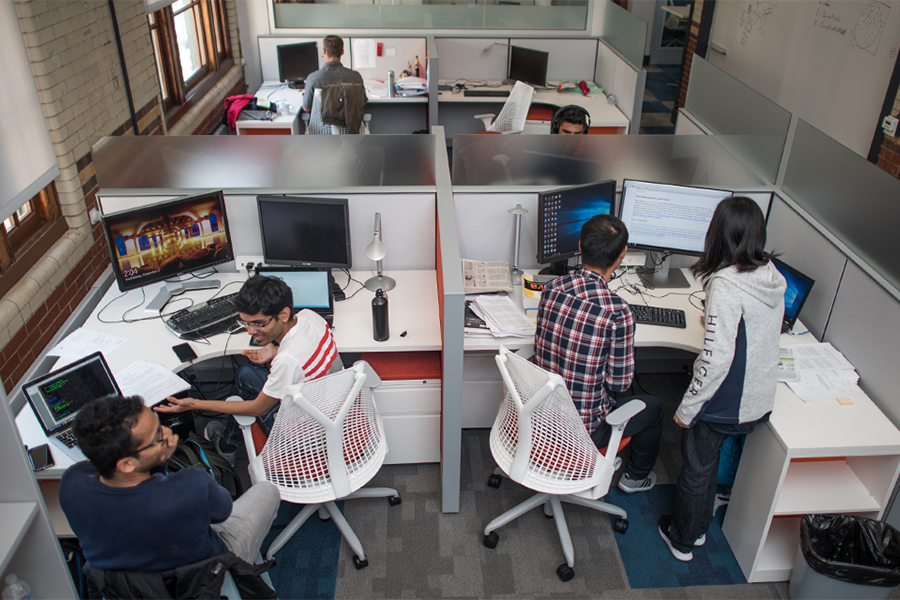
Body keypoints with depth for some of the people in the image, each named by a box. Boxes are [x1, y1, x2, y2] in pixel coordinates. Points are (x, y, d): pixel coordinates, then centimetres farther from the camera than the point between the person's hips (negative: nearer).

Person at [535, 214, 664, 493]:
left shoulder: (551, 288, -10)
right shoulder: (617, 311, -27)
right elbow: (619, 382, -16)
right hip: (584, 429, -5)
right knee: (653, 407, 24)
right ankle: (635, 477, 47)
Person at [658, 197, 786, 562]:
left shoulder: (725, 285, -28)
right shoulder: (772, 276, -3)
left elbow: (717, 359, -29)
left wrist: (686, 408, -18)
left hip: (724, 403, -7)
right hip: (758, 399, 7)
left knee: (696, 468, 16)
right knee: (709, 461, 28)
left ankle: (682, 540, 37)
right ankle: (699, 526, 49)